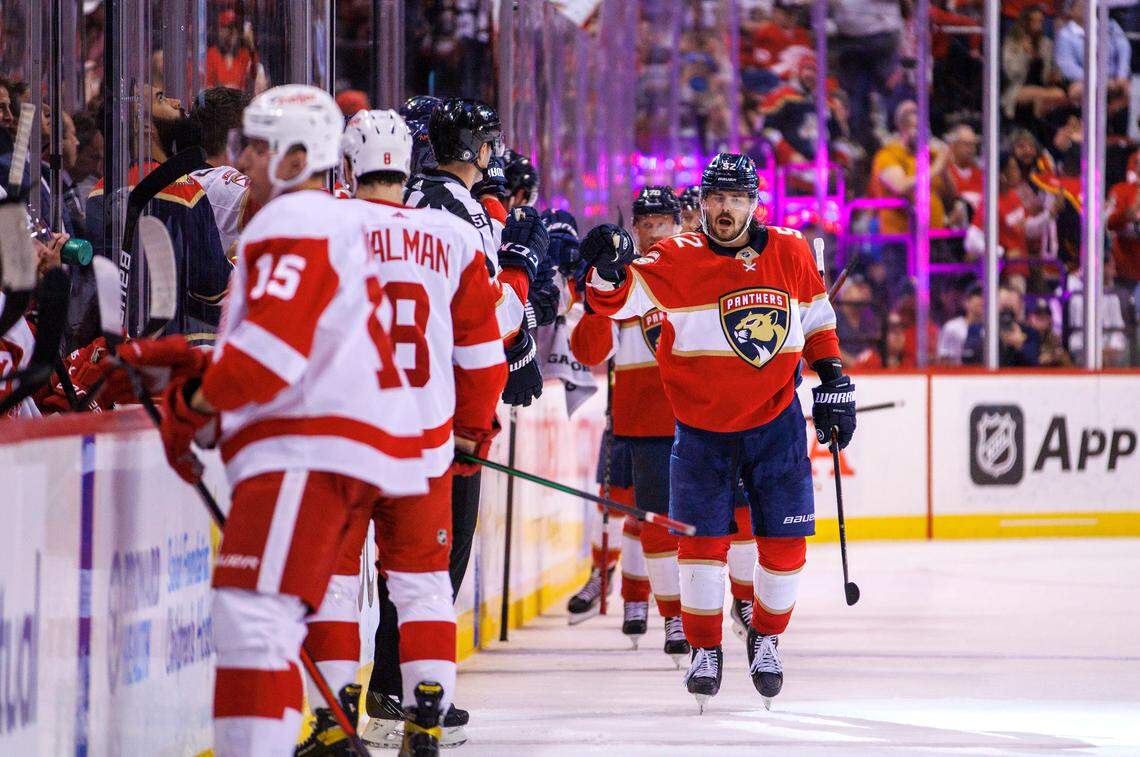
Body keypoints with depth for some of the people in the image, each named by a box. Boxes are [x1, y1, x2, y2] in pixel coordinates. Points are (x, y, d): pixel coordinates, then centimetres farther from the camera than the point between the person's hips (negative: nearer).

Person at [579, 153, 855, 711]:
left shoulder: (789, 252, -2)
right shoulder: (677, 260, -10)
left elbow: (818, 319, 12)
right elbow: (617, 300, -18)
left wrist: (834, 383, 8)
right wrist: (608, 269, -39)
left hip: (776, 420, 2)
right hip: (702, 427, -2)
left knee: (785, 540, 1)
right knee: (702, 539, -3)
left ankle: (766, 638, 23)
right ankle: (704, 649, 13)